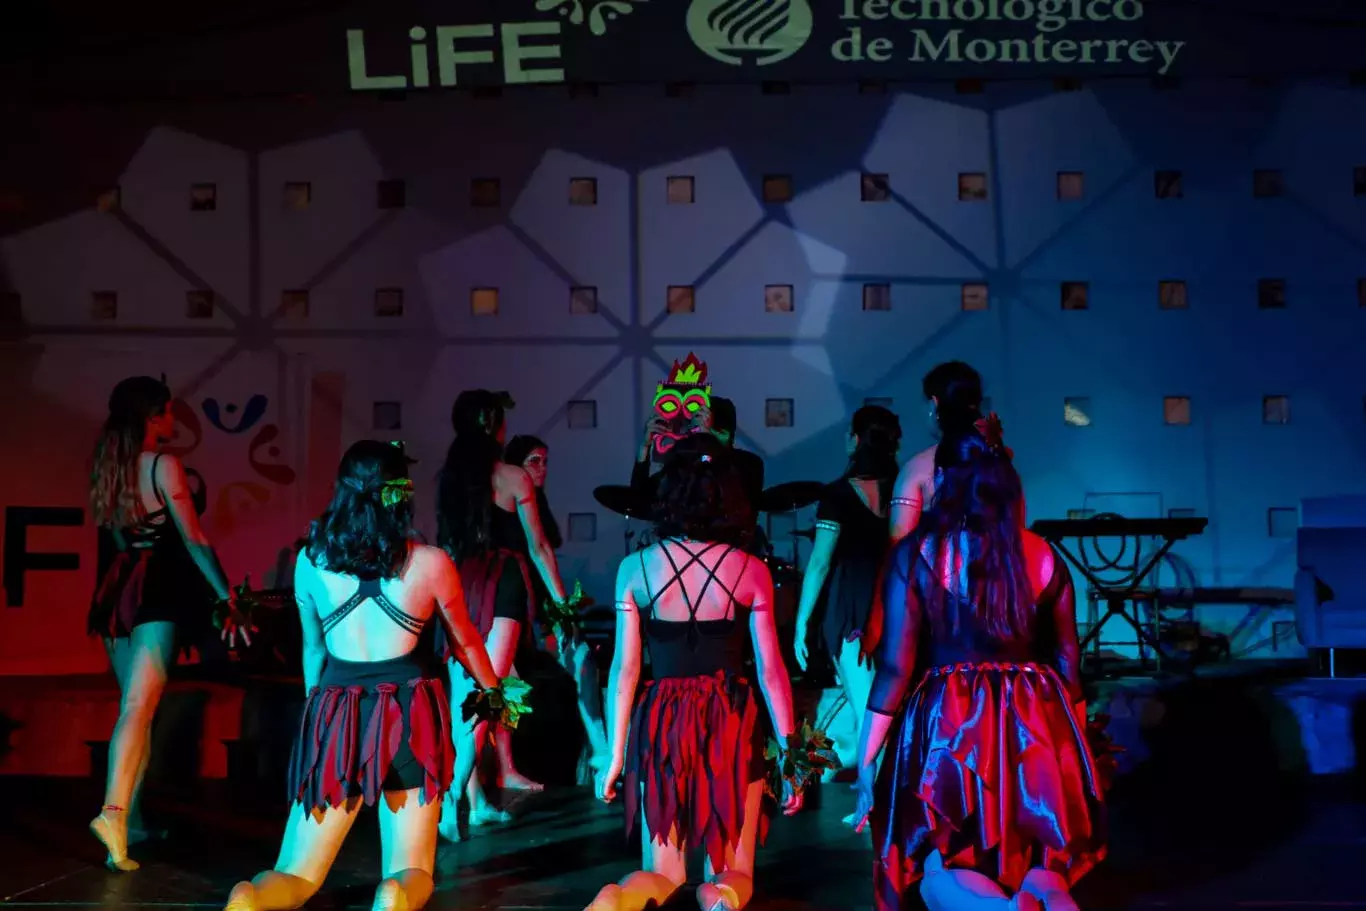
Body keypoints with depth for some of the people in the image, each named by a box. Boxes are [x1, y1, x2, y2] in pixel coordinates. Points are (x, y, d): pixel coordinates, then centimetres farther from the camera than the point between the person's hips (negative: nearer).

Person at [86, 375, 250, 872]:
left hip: (115, 589, 7)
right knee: (138, 706, -13)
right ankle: (114, 811, -28)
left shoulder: (106, 467, 11)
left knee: (134, 705, 15)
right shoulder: (163, 465, -8)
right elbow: (193, 540, -10)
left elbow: (109, 536, 17)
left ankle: (131, 818, 20)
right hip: (156, 590, -7)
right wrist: (227, 597, -8)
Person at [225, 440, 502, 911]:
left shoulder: (310, 561, 3)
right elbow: (465, 642, 15)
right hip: (410, 714, -1)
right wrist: (493, 690, 33)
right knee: (412, 873, 8)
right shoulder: (431, 563, -1)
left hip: (336, 714, 2)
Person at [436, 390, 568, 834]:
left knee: (464, 696, 12)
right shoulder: (514, 477, -5)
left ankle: (478, 801, 21)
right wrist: (561, 599, 7)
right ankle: (453, 794, -20)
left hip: (460, 584, 5)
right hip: (502, 584, -5)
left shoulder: (448, 476, 7)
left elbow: (445, 540, 12)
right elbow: (537, 547, -1)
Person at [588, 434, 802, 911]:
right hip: (731, 724, -1)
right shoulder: (751, 570, -4)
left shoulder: (635, 567, -2)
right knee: (733, 871, 15)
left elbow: (624, 669, -2)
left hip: (662, 726, 1)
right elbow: (770, 671, -3)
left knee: (663, 872, 15)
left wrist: (615, 755, 5)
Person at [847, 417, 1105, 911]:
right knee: (1036, 854, 18)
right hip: (1035, 726, 3)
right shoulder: (1044, 555, 3)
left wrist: (865, 762, -1)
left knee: (941, 870, 8)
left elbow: (894, 669, -8)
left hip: (949, 726, -3)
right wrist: (1077, 741, 24)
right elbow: (1069, 665, 9)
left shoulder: (916, 553, -7)